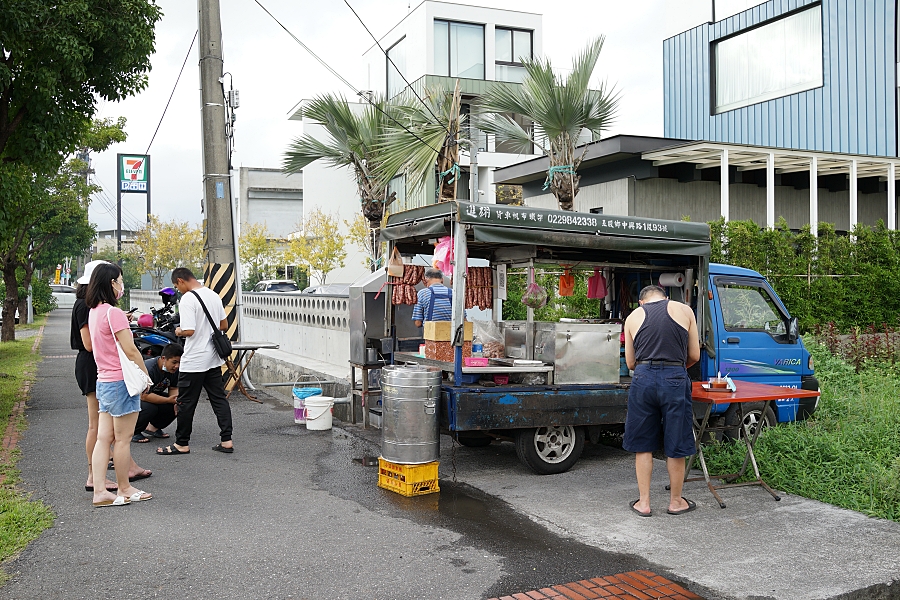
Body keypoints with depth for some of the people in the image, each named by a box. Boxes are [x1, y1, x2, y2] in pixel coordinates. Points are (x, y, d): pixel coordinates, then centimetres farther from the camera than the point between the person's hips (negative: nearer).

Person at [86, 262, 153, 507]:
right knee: (123, 439, 4)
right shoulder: (114, 312, -17)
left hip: (103, 381, 9)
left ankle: (99, 492, 9)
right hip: (121, 382, -9)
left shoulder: (94, 312, 10)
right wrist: (146, 375, -6)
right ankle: (124, 489, 16)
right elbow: (131, 351, -17)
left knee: (104, 438, 8)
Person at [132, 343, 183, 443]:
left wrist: (176, 401, -22)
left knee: (176, 406, -14)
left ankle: (153, 427, 6)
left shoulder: (174, 369, -12)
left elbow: (173, 388, 0)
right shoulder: (148, 368, -34)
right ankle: (132, 432, -11)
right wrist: (168, 400, -38)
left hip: (153, 394, 7)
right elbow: (144, 395, -37)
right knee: (150, 408, -37)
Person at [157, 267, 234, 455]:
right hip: (213, 359, 8)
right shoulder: (214, 295, 8)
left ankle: (182, 444, 14)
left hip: (193, 361, -8)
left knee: (186, 403, 4)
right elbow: (224, 325, 13)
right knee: (219, 398, 10)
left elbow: (189, 330, -23)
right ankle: (226, 440, 11)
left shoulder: (187, 299, -17)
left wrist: (179, 332, -3)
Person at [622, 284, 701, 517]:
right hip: (675, 379, -1)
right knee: (676, 446, 12)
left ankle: (644, 502, 19)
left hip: (643, 378, 1)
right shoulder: (684, 310, 11)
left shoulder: (633, 317, 13)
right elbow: (694, 355, 12)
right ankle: (676, 501, 25)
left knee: (643, 445, 13)